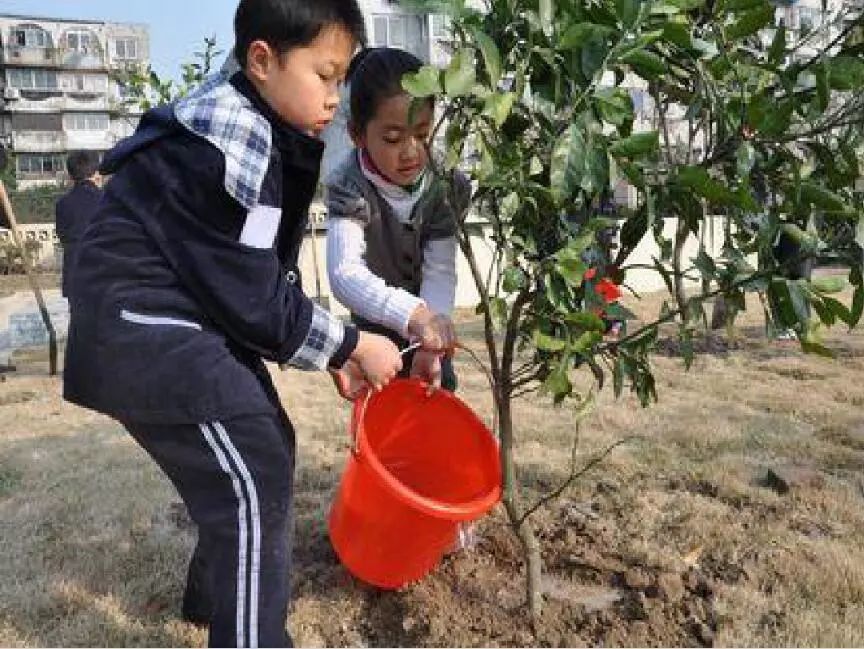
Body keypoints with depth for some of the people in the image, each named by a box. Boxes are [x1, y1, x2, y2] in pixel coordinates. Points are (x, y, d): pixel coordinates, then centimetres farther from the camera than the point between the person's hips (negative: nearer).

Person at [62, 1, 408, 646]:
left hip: (190, 316, 10)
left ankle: (218, 593, 35)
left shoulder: (263, 133, 8)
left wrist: (333, 350, 5)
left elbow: (263, 278, 11)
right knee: (255, 477, -11)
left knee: (266, 445, 16)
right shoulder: (232, 146, -22)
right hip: (146, 322, -10)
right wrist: (350, 344, -11)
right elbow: (254, 298, -22)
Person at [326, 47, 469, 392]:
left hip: (429, 319, 3)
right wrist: (413, 314, -63)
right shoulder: (348, 186, -32)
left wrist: (430, 345, -44)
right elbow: (345, 274, -47)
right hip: (376, 327, -2)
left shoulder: (447, 184, -24)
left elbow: (439, 271, -28)